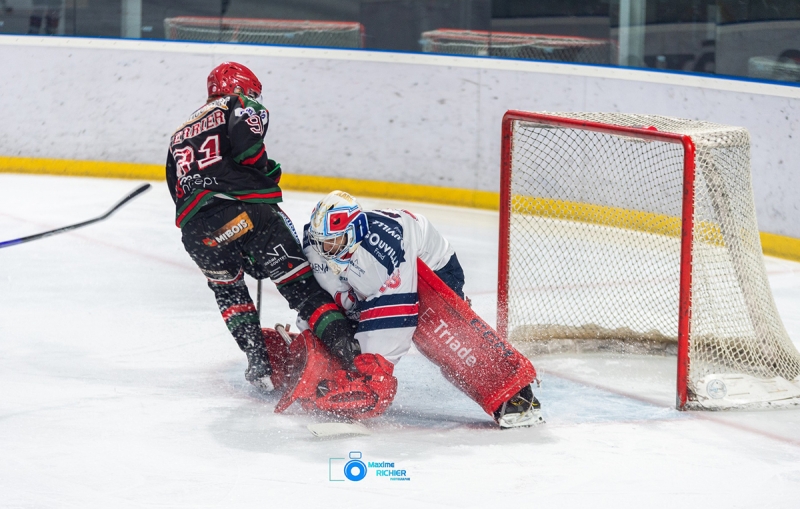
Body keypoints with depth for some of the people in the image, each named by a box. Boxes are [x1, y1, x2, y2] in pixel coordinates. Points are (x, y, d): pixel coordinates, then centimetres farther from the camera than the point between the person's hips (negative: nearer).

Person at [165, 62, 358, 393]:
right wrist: (266, 171, 6)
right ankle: (342, 341, -12)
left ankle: (259, 364, 14)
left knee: (227, 288, 25)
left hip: (195, 229, 4)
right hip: (244, 206, -4)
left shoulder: (179, 135, 33)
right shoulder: (238, 106, 14)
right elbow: (245, 137, -11)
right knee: (296, 280, 0)